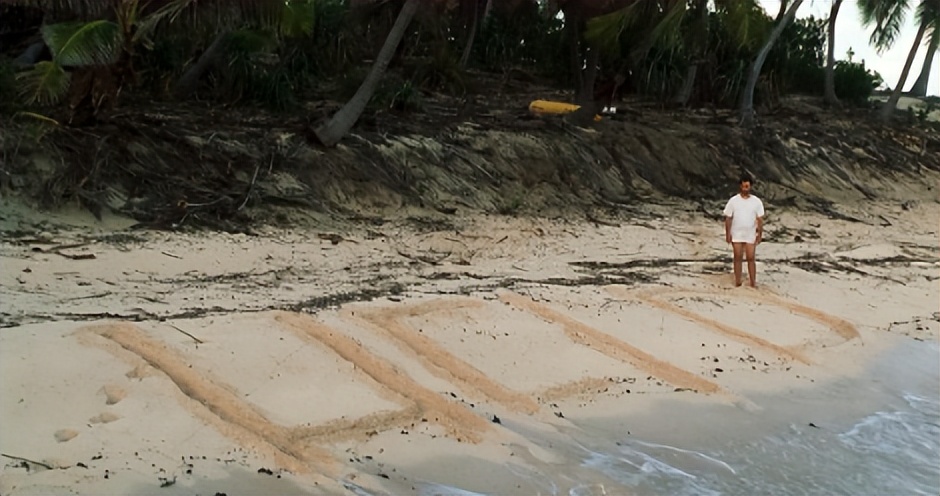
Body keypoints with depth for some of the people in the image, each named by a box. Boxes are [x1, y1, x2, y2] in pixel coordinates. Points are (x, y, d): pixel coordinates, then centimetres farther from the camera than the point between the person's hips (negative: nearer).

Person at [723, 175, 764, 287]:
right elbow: (728, 218, 0)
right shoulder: (733, 201, -3)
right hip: (736, 235, 0)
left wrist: (760, 234, -2)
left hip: (750, 235, 0)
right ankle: (737, 281, 9)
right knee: (738, 258, 4)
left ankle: (753, 282, 4)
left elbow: (760, 219, 2)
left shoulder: (756, 201, -1)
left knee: (751, 258, 0)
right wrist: (728, 234, -5)